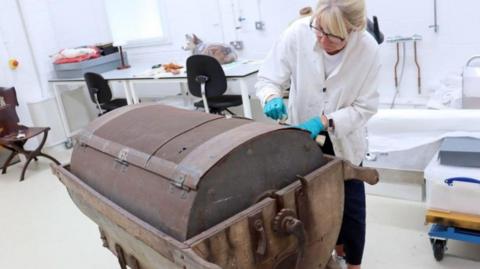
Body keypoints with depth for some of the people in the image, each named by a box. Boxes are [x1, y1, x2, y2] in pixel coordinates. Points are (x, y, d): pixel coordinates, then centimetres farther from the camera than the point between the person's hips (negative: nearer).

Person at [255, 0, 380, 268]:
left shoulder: (368, 49, -24)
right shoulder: (298, 33, -25)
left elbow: (366, 106, -18)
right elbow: (267, 79, -15)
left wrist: (325, 121, -32)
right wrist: (273, 98, -37)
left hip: (344, 139, -1)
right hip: (302, 135, 1)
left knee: (351, 206, 9)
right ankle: (337, 247, 47)